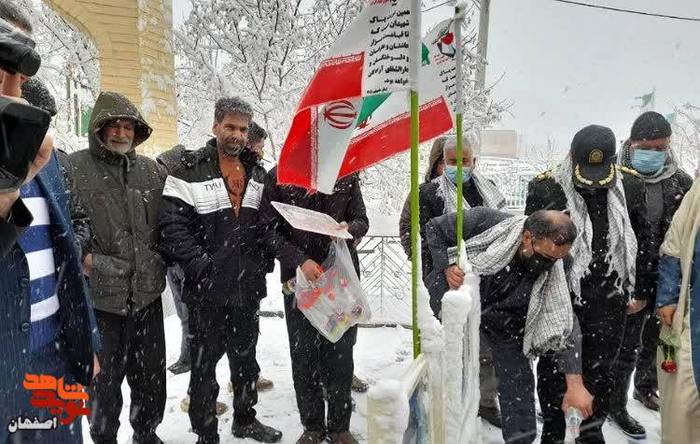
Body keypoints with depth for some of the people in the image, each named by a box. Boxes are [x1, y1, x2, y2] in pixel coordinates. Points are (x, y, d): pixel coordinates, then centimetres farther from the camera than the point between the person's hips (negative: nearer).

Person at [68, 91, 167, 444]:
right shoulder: (74, 167, -4)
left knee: (151, 371, 16)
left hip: (147, 291, 4)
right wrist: (83, 256, -14)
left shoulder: (150, 170, 10)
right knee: (105, 374, 10)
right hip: (101, 292, -4)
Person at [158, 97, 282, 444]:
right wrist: (200, 266, -20)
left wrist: (264, 261, 6)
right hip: (208, 289, -5)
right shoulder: (190, 171, -8)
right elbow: (173, 225, -15)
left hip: (248, 287, 6)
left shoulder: (257, 173, 10)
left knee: (246, 359, 20)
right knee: (204, 365, 7)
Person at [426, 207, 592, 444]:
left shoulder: (552, 269, -26)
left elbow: (565, 325, -24)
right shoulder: (484, 221, -33)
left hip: (502, 316, 1)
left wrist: (575, 386, -28)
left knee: (517, 378, -2)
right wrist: (447, 268, -31)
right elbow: (435, 228, -17)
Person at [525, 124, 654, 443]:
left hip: (608, 300, 2)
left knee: (599, 370, 14)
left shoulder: (630, 185, -2)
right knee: (553, 368, 11)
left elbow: (642, 242, 9)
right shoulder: (546, 188, -11)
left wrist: (641, 291, 11)